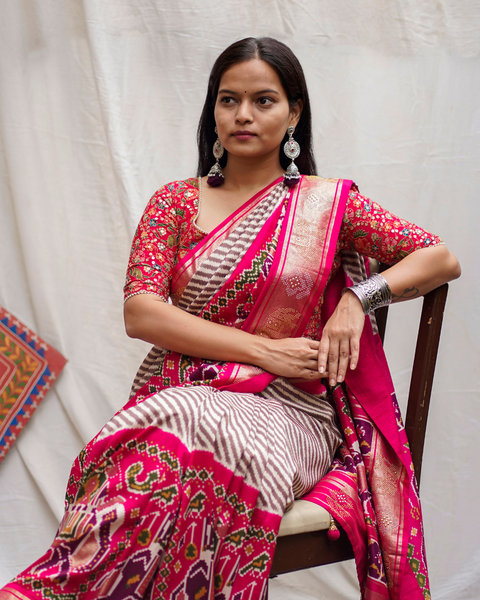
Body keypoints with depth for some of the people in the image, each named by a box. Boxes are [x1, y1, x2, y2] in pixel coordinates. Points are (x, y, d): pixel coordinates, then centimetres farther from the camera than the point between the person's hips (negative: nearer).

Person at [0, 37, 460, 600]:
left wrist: (360, 297, -8)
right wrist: (265, 350, -9)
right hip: (179, 396, 1)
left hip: (289, 410, -1)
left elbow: (442, 258, 12)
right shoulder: (176, 201, 12)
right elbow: (139, 313, -1)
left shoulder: (328, 203, 11)